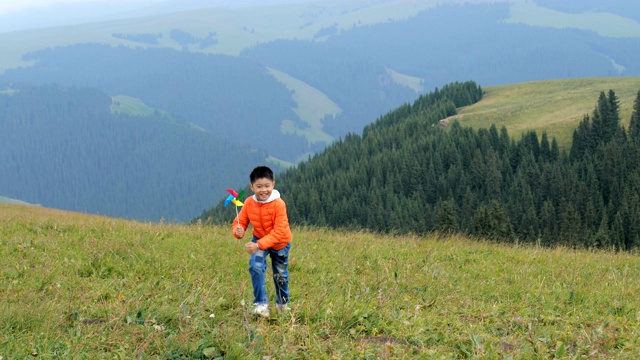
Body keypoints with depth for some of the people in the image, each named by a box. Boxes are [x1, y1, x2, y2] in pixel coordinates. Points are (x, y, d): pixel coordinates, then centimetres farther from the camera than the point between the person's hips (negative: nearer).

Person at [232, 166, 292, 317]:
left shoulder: (278, 204, -31)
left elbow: (279, 232, -33)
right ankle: (261, 304, -12)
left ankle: (283, 304, 42)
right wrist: (238, 231, -35)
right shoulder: (249, 203, -18)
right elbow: (241, 221, -9)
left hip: (280, 243, -2)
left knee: (280, 275, 15)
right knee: (256, 267, -23)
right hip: (259, 239, 2)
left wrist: (259, 245, -41)